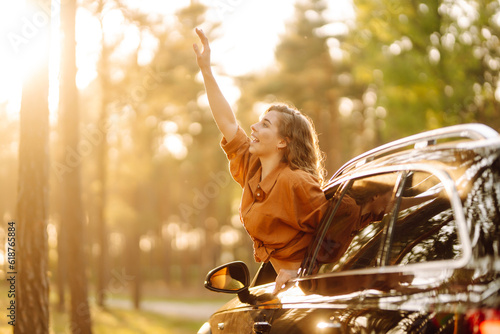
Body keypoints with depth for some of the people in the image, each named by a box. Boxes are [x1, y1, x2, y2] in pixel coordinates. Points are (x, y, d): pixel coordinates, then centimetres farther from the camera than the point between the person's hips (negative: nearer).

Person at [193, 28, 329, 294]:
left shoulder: (295, 182, -18)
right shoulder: (252, 168, 5)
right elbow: (227, 123, 11)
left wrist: (300, 273, -19)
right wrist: (206, 70, 13)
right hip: (272, 279, 7)